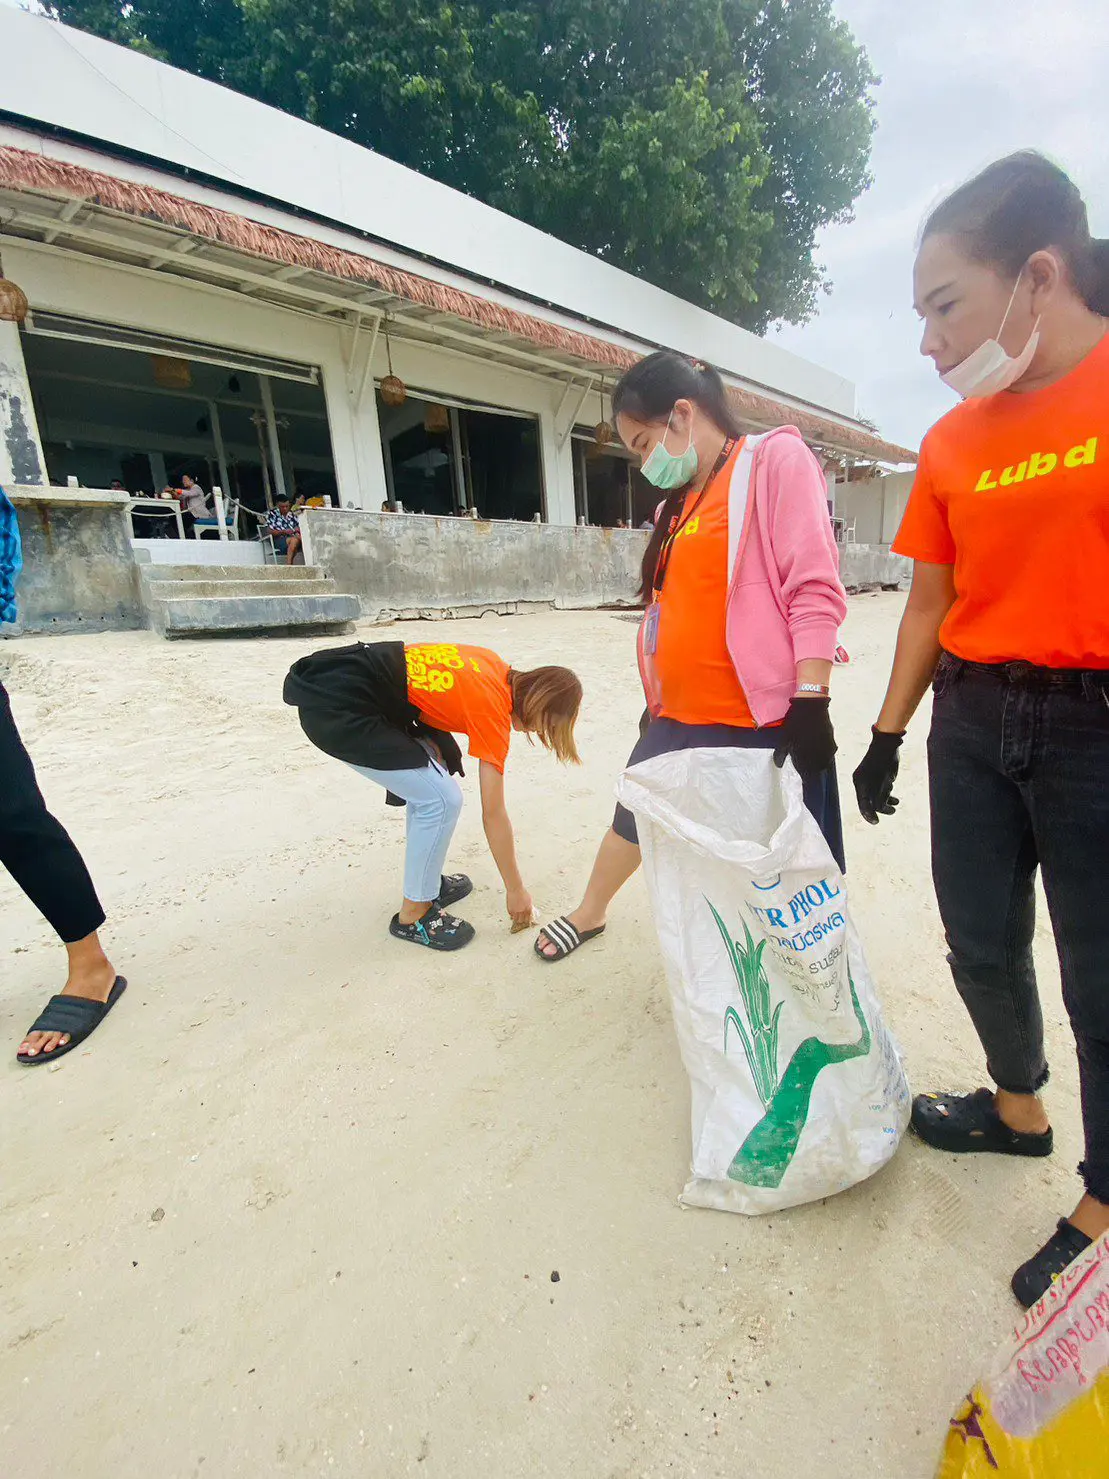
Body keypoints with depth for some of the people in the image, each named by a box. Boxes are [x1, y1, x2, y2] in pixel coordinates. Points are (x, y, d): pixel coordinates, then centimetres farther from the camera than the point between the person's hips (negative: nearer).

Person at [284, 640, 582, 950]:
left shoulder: (497, 668, 6)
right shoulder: (493, 710, -15)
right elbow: (493, 814, -9)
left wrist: (429, 742, 4)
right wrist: (516, 890, 1)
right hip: (336, 709, -9)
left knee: (430, 786, 15)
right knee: (441, 800, -7)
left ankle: (427, 880, 29)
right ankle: (413, 915, 8)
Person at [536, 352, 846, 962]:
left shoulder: (775, 459, -5)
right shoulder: (679, 502, 17)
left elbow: (814, 588, -14)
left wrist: (810, 701, -20)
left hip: (763, 722, -8)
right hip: (678, 720, 8)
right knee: (634, 817, 23)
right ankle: (588, 914, 47)